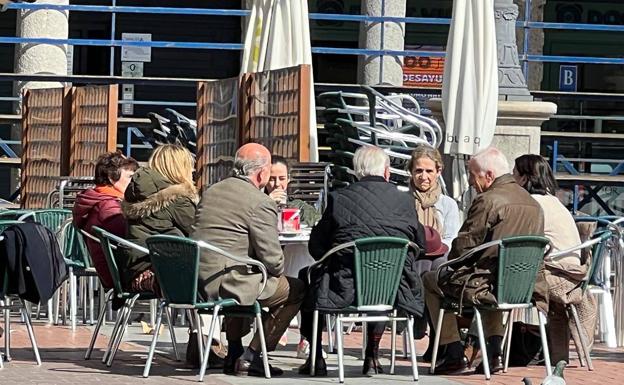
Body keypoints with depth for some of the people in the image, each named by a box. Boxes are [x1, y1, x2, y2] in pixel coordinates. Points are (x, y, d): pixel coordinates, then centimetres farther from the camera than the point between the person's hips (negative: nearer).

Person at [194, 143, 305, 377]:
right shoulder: (261, 203, -12)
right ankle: (250, 358, 6)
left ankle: (233, 355, 36)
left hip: (197, 282, 8)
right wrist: (277, 270, 9)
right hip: (230, 283, -8)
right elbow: (271, 257, -15)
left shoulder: (210, 192, 13)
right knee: (296, 290, 7)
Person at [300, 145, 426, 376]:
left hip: (345, 286, -2)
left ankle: (316, 358, 27)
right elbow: (420, 245, 10)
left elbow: (316, 246, 3)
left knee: (308, 275, 28)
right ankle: (372, 355, 38)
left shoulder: (339, 198, -3)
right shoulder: (405, 201, 2)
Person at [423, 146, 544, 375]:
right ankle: (495, 350, 24)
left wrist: (451, 260, 11)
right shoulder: (532, 203, 11)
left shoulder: (488, 201, -15)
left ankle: (454, 354, 10)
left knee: (429, 281, 14)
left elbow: (463, 247, -14)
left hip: (488, 285, -8)